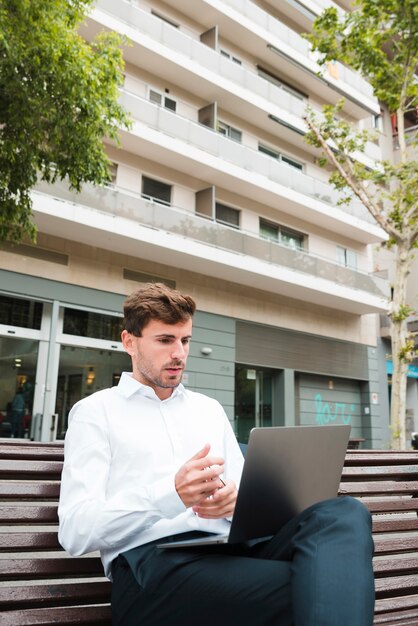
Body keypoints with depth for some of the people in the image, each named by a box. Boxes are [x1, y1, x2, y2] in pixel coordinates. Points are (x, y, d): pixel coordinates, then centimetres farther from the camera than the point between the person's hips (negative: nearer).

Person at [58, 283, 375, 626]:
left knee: (345, 513, -24)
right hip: (153, 563, -6)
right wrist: (171, 495, -22)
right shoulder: (95, 411, 7)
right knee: (305, 588, -35)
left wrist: (236, 499, -9)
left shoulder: (209, 408, 23)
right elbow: (74, 531, -4)